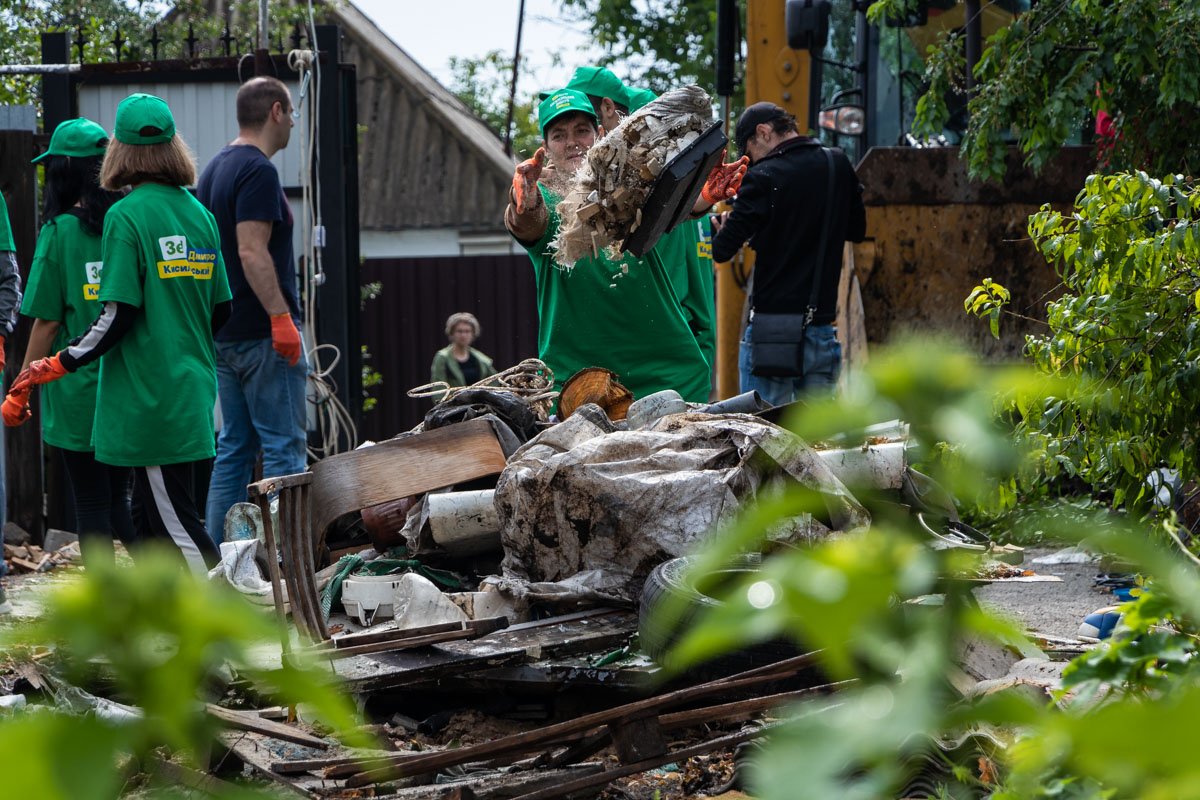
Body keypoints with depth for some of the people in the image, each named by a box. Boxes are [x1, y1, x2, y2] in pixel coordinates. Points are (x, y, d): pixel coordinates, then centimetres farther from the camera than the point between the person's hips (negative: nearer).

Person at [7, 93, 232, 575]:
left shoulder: (126, 216, -12)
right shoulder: (199, 213, 8)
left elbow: (118, 315, -16)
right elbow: (220, 311, 11)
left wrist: (57, 366, -7)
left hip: (152, 395, -7)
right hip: (193, 387, 7)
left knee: (175, 521, -4)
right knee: (149, 516, 14)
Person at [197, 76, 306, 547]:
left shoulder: (214, 169, 16)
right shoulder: (258, 171, -14)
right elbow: (252, 252, -23)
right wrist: (282, 318, -24)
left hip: (223, 334, 9)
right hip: (262, 333, -9)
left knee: (233, 449, 12)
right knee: (284, 449, -6)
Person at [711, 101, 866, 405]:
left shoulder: (764, 178, -11)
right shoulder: (839, 165, 6)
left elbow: (723, 251, -11)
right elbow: (857, 229, 21)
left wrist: (722, 228, 10)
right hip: (823, 329, 5)